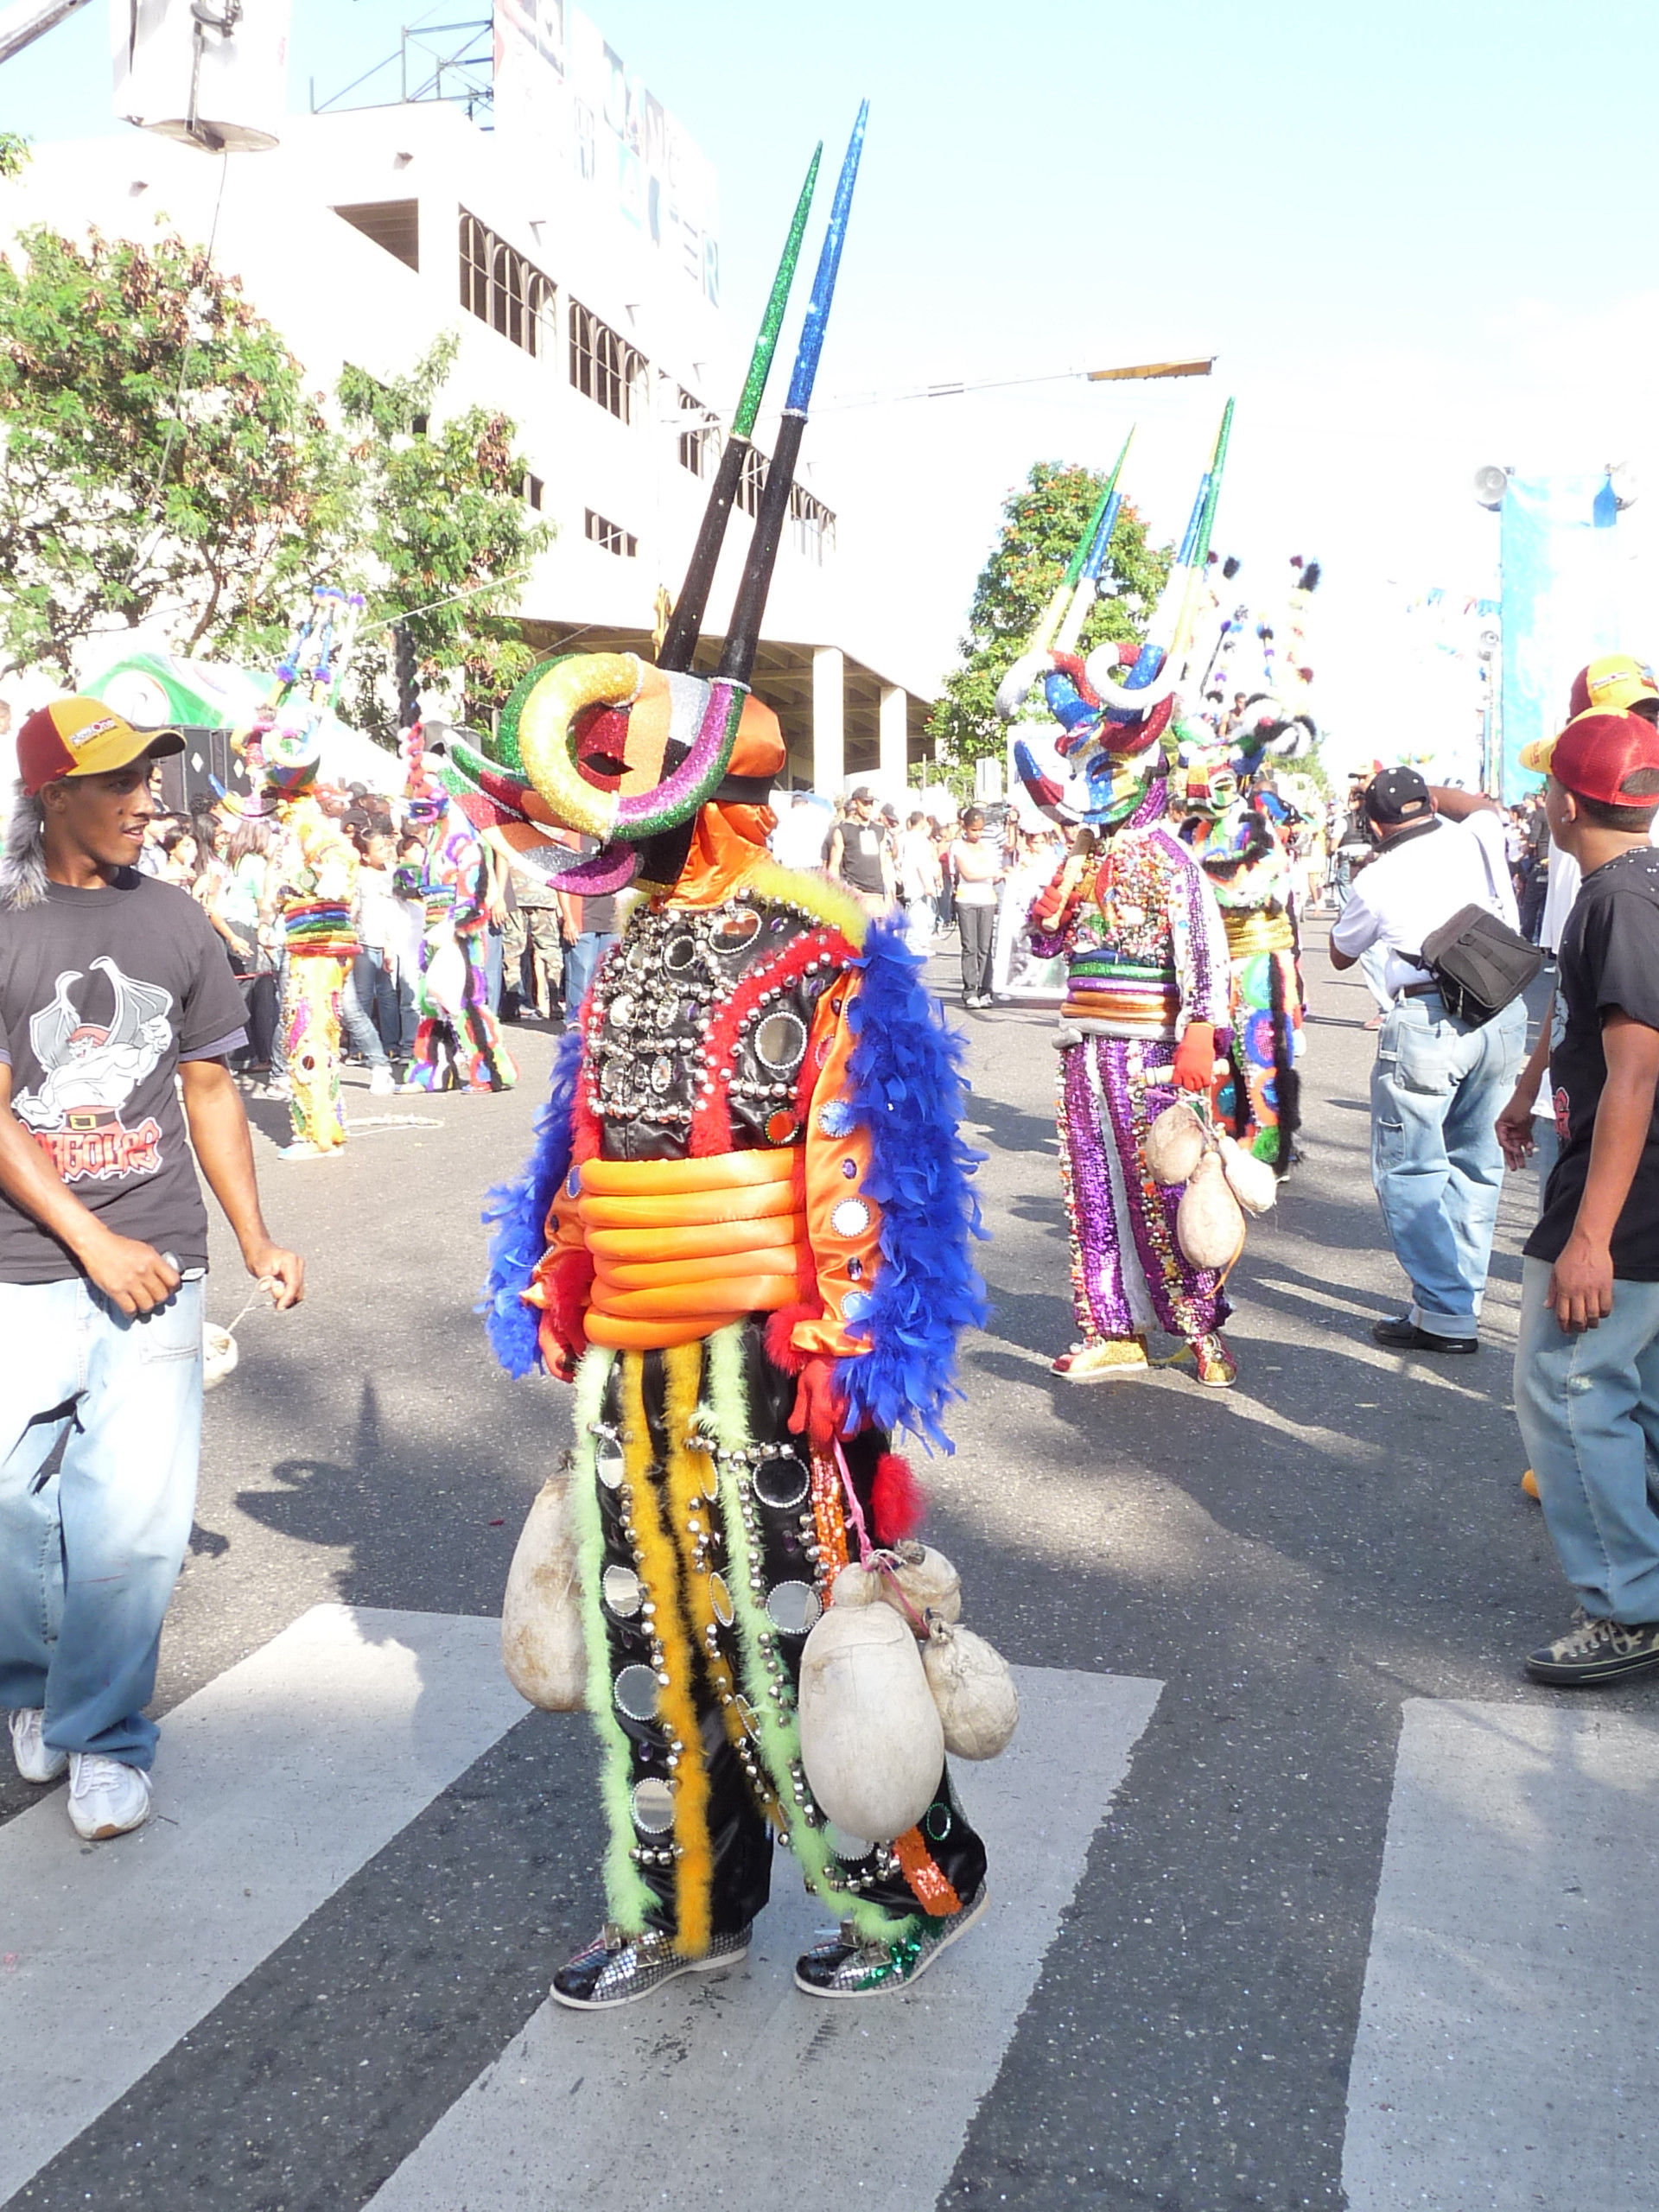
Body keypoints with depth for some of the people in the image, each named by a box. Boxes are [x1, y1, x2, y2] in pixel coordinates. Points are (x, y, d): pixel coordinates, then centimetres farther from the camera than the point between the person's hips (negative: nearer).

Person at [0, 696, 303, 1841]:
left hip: (156, 1270, 2)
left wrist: (257, 1239, 10)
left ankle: (104, 1738, 16)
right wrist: (96, 1242, -11)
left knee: (135, 1519, -2)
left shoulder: (176, 920, 6)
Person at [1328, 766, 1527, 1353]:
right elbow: (1486, 804, 35)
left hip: (1428, 1019, -5)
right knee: (1476, 1161, 15)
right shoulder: (1478, 839, 7)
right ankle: (1463, 1298, 21)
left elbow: (1341, 955, 19)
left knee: (1409, 1168, 1)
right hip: (1504, 1015, 5)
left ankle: (1445, 1315, -2)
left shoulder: (1377, 881, -2)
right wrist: (1417, 788, 38)